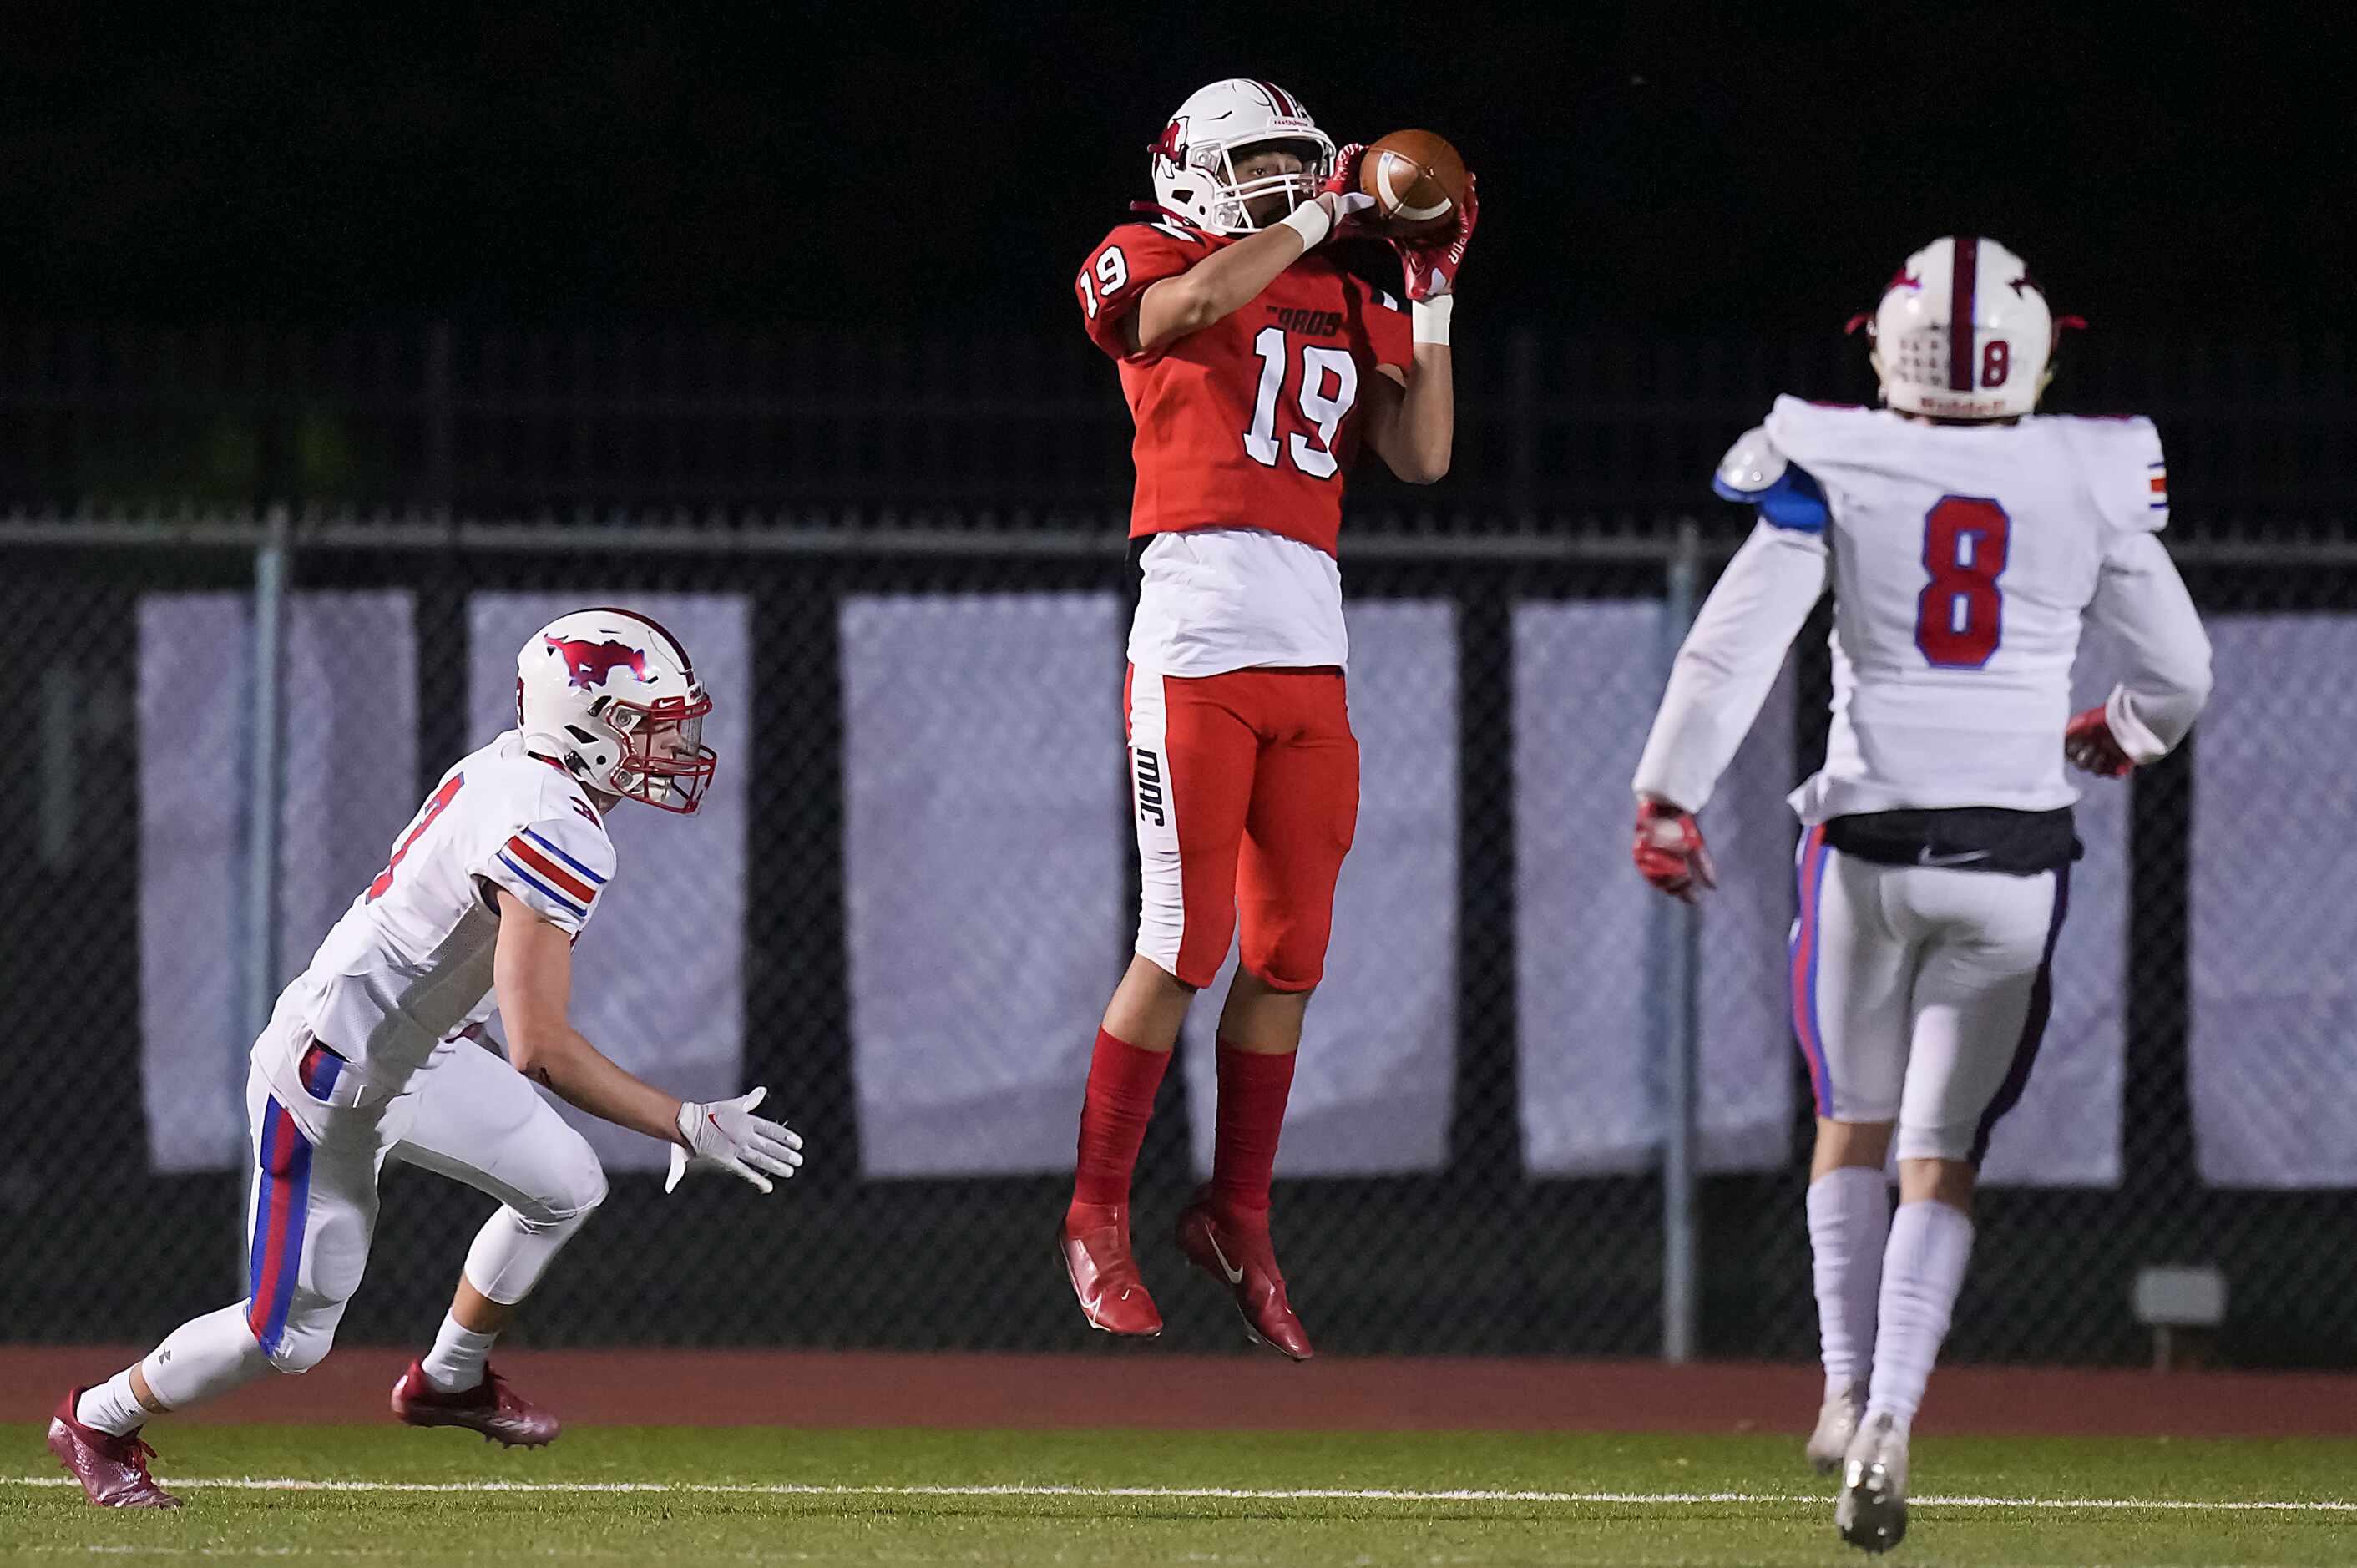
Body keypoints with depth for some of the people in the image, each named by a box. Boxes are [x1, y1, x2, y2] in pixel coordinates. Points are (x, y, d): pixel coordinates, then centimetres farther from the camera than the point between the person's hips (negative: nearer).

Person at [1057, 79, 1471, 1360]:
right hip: (1195, 644, -6)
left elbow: (1420, 457, 13)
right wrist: (1322, 215, -11)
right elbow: (1192, 301, -21)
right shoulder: (1147, 265, 3)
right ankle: (1096, 1216, 4)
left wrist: (1431, 296, 8)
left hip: (1311, 652, 6)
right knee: (1184, 946, -8)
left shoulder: (1340, 303, 19)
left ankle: (1236, 1216, 19)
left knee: (1290, 950, 7)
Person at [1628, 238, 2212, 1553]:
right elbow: (2180, 671, 9)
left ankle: (1849, 1391, 21)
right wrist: (2120, 734, 30)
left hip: (1869, 839, 0)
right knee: (1942, 1158, 5)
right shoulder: (2093, 481, 0)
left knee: (1853, 1124, 22)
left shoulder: (1833, 471, -5)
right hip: (2015, 854, 0)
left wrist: (1669, 799, -2)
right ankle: (1889, 1424, -10)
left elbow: (1734, 646, -9)